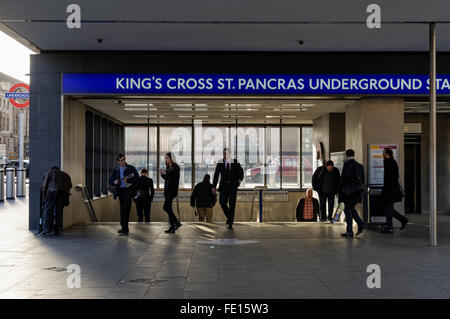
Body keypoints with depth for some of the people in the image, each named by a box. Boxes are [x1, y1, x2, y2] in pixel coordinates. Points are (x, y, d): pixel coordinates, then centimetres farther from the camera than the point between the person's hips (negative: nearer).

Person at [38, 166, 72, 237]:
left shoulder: (49, 173, 23)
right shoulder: (65, 174, 32)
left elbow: (44, 185, 14)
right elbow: (70, 185, 21)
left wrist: (44, 198, 15)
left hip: (52, 191, -3)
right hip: (64, 193, 3)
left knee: (48, 210, -5)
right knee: (58, 212, 9)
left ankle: (46, 229, -17)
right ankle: (56, 230, 8)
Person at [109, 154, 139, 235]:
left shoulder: (131, 168, 1)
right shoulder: (115, 170, 12)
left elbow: (137, 179, -4)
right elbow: (110, 180, 15)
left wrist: (128, 180, -19)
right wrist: (114, 182, -8)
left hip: (128, 190, -4)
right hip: (120, 190, 4)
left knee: (125, 208, -14)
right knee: (122, 209, 9)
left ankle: (124, 228, -14)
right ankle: (125, 228, 19)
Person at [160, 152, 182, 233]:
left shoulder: (175, 167, -9)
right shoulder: (168, 167, 17)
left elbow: (174, 178, -19)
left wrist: (166, 173, -20)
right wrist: (162, 174, 5)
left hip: (172, 190, -9)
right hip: (167, 190, 9)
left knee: (166, 207, -14)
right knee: (168, 208, 6)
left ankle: (176, 223, -5)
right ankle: (172, 227, 9)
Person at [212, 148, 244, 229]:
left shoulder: (235, 162, 2)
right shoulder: (220, 163, 3)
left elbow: (241, 172, 12)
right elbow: (216, 175, 1)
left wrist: (240, 179, -9)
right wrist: (214, 187, -7)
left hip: (233, 186, -1)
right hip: (224, 186, 1)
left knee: (232, 204, -10)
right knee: (222, 202, -13)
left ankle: (230, 223, -7)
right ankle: (228, 216, 15)